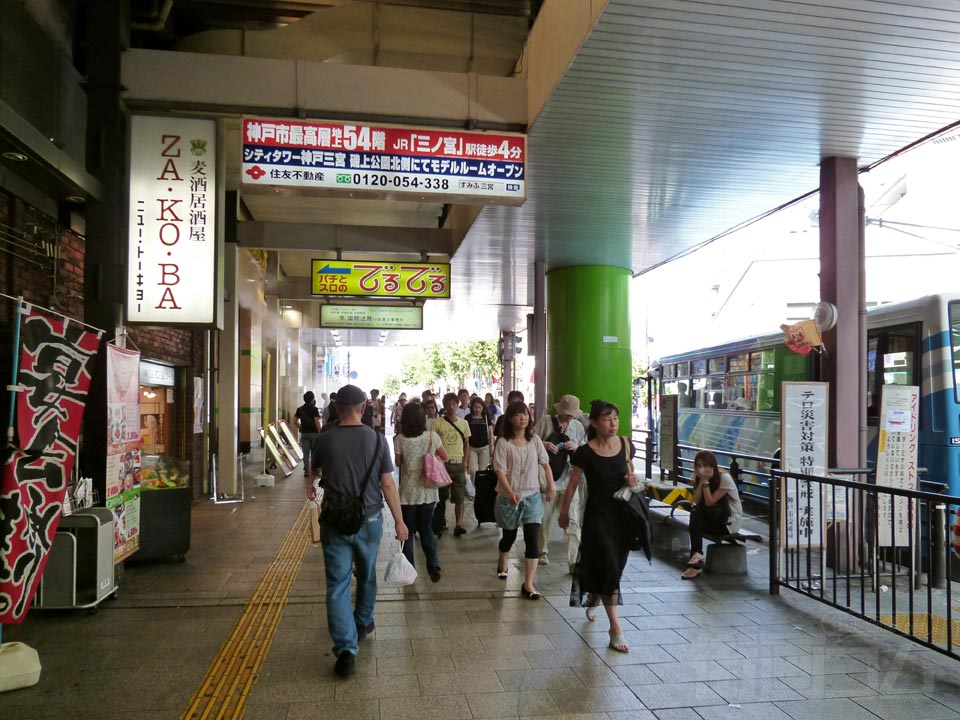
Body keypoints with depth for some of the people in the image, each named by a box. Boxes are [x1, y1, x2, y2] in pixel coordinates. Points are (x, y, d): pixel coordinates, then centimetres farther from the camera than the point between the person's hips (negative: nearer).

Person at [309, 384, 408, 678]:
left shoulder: (325, 439, -8)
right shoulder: (376, 440, -9)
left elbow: (314, 470, 14)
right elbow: (388, 484, -8)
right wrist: (399, 521, 1)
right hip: (369, 520, 1)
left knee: (337, 584, 2)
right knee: (367, 576, 23)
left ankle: (346, 650, -5)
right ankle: (363, 623, 45)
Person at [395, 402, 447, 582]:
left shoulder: (400, 439, -12)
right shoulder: (432, 436, -9)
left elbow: (398, 463, -1)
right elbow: (444, 456, 4)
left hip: (408, 492, -1)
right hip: (428, 491, 2)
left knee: (407, 531, 12)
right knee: (427, 529, 16)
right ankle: (433, 566, 8)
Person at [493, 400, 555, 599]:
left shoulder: (534, 440, 0)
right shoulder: (504, 443, -10)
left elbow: (545, 464, 8)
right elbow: (500, 471, -16)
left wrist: (551, 487, 4)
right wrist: (510, 492, -28)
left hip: (532, 496, 2)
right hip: (509, 497, -2)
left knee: (532, 538, -9)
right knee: (509, 536, 16)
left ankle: (528, 584, -4)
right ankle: (502, 564, 48)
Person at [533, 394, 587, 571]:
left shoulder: (577, 427, 6)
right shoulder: (545, 421, -4)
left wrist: (577, 447, -9)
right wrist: (544, 444, -20)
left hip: (569, 480, 1)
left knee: (572, 521, -5)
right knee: (544, 517, 12)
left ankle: (574, 560, -3)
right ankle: (543, 551, 33)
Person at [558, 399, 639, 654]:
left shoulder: (626, 445, -1)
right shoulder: (586, 452, -13)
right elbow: (573, 484, -2)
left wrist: (633, 480, -7)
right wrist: (564, 513, 7)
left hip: (622, 512, 5)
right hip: (597, 513, -5)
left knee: (615, 565, 15)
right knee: (609, 566, -9)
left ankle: (593, 599, 45)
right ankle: (615, 627, -1)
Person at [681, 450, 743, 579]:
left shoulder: (725, 478, -14)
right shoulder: (700, 479, 5)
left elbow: (710, 502, -22)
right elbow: (696, 502, -11)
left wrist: (706, 481, -22)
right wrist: (702, 480, -15)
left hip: (731, 523, -6)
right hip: (715, 519, 6)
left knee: (697, 513, -28)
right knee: (695, 512, -26)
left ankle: (697, 554, -27)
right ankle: (696, 559, -31)